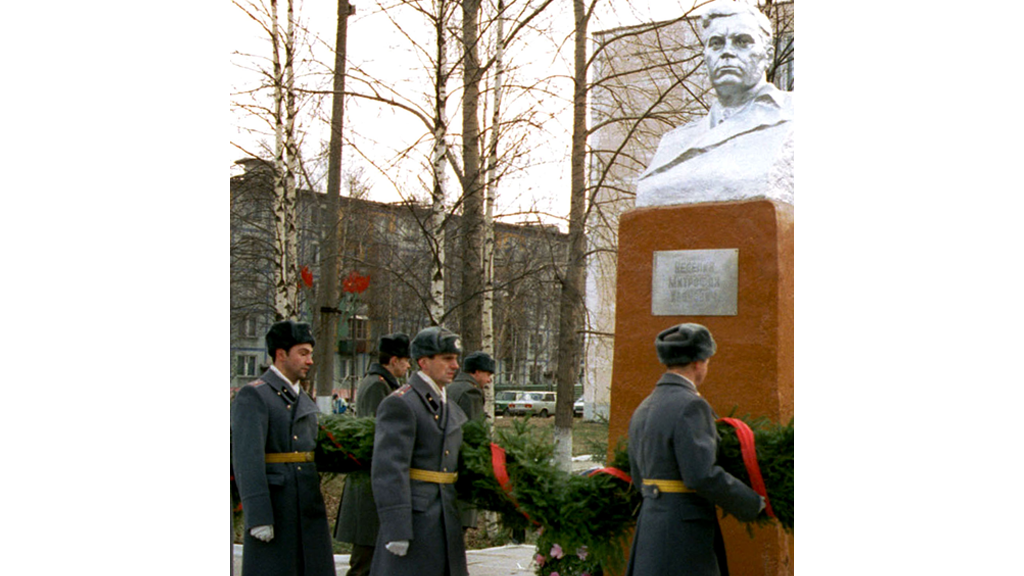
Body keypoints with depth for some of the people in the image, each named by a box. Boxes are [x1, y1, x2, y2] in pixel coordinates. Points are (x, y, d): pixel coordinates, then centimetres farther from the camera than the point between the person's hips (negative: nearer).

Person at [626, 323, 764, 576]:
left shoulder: (642, 411, 14)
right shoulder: (690, 405, -14)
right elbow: (701, 475, -21)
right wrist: (753, 504, -8)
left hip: (652, 524, 9)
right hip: (684, 530, -9)